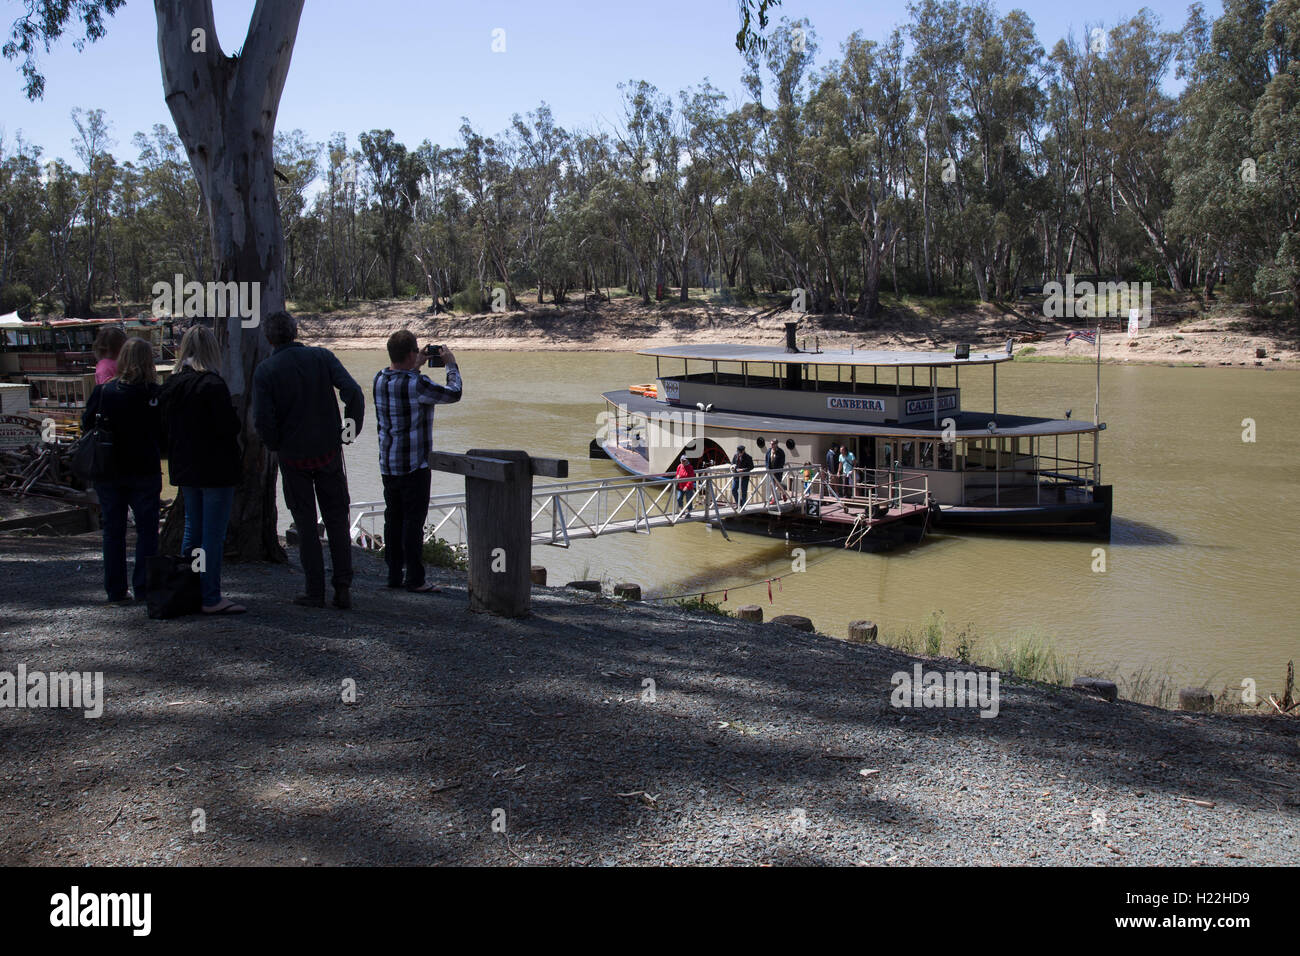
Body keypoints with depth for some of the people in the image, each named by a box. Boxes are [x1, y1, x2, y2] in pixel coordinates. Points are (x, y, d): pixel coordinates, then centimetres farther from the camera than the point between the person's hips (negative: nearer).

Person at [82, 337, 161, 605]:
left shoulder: (102, 391, -3)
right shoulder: (153, 393, -10)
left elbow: (86, 424, 4)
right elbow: (163, 433, -5)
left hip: (108, 472, 3)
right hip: (144, 470, -2)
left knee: (113, 530, 10)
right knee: (146, 529, 7)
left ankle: (116, 590, 12)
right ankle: (144, 588, 5)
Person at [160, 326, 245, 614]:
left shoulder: (171, 385, 6)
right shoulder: (212, 384, -16)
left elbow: (165, 431, 11)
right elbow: (229, 427, -17)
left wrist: (178, 458, 18)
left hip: (184, 470, 7)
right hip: (215, 469, -7)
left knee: (192, 530, 17)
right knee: (213, 535, -3)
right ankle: (211, 598, 0)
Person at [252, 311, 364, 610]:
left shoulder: (265, 370, -8)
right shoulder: (322, 357, -3)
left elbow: (262, 420, -15)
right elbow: (354, 392, -14)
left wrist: (278, 446, 2)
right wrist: (350, 431, -3)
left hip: (293, 457, -1)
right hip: (329, 452, 1)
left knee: (305, 524, 9)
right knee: (337, 521, 10)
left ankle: (315, 592, 9)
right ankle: (343, 589, 7)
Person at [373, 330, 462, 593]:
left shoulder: (379, 379, 2)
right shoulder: (417, 384, -19)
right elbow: (453, 393, -8)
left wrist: (415, 367, 26)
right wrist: (451, 365, 6)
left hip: (387, 464, 7)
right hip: (413, 465, -7)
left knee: (393, 519, 13)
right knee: (413, 520, -1)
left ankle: (394, 575, 19)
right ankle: (414, 579, 2)